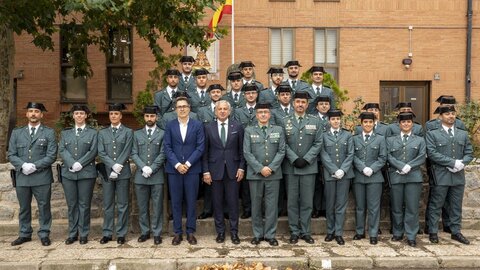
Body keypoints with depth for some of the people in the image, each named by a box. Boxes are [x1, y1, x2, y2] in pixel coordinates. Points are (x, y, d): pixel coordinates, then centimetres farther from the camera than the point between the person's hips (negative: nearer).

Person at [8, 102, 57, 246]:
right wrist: (23, 165, -12)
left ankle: (44, 234, 15)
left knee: (44, 207, 3)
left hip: (42, 177, -3)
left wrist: (35, 166, -15)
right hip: (22, 177, 3)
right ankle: (24, 234, 26)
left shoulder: (49, 133, 4)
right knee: (24, 208, 13)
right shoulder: (17, 132, 12)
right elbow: (11, 155, 6)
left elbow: (51, 156, -4)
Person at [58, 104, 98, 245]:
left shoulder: (93, 132, 7)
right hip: (68, 173, 3)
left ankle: (84, 234, 10)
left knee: (84, 204, 1)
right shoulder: (65, 132, 15)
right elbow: (62, 150, 2)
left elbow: (93, 151, -4)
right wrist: (72, 164, -14)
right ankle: (72, 233, 16)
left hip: (86, 173, -2)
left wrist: (80, 164, -15)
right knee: (71, 204, 7)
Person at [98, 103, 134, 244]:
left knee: (122, 204, 3)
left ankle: (121, 233, 12)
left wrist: (118, 167, -14)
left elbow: (127, 152, -5)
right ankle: (107, 233, 16)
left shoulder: (128, 132, 4)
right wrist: (113, 165, -12)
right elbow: (101, 153, 2)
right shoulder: (102, 133, 11)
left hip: (123, 172, -2)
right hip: (107, 172, 2)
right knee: (108, 205, 7)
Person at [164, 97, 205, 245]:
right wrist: (177, 164, -11)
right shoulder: (170, 125, 5)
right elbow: (167, 147, 0)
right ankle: (178, 232, 15)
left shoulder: (198, 125, 3)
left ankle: (190, 232, 16)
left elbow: (200, 147, -3)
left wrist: (187, 163, -11)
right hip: (174, 169, 1)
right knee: (176, 202, 5)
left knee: (191, 201, 5)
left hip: (192, 169, -1)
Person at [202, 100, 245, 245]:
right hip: (215, 170, 0)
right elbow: (205, 151, 2)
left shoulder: (237, 127, 4)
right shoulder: (208, 127, 3)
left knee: (233, 202, 4)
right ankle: (220, 231, 20)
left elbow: (241, 150, 5)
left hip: (233, 170, 0)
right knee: (217, 202, 7)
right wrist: (206, 171, -3)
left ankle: (234, 232, 17)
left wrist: (241, 168, -3)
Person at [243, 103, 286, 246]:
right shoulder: (249, 130, 5)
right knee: (256, 205, 7)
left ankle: (270, 235, 15)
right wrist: (260, 168, -12)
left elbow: (281, 151, 2)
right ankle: (258, 234, 19)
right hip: (255, 174, 0)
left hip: (273, 174, 0)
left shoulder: (278, 130, 8)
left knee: (272, 206, 3)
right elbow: (247, 152, -2)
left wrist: (271, 168, -10)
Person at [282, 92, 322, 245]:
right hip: (290, 167, 0)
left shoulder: (315, 121, 7)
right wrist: (294, 159, -11)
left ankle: (306, 232, 16)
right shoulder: (285, 121, 5)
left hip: (309, 167, 0)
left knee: (307, 201, 5)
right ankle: (294, 232, 15)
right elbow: (283, 144, 0)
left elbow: (318, 143, 2)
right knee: (292, 201, 5)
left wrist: (306, 159, -9)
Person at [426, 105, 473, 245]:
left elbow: (469, 153, 11)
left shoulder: (463, 134, 14)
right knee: (436, 206, 3)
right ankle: (433, 232, 13)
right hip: (441, 176, -4)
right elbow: (432, 153, -11)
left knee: (456, 206, 12)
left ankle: (456, 232, 24)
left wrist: (462, 163, -10)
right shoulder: (432, 134, 0)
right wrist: (453, 162, -17)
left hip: (458, 176, 4)